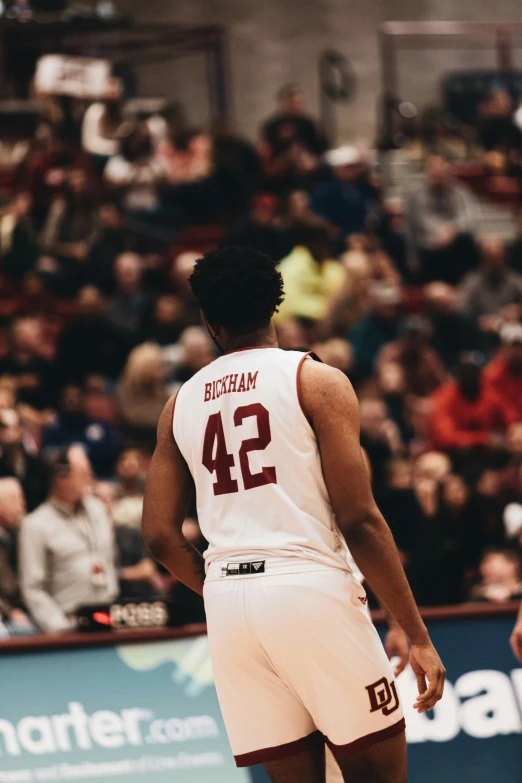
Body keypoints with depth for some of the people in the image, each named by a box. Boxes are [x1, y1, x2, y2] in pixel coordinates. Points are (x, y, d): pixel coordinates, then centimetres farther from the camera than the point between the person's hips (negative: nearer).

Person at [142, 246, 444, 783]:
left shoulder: (181, 403, 14)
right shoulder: (316, 381, 1)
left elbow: (159, 536, 11)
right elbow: (359, 520, -7)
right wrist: (418, 635, -4)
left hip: (227, 600, 5)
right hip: (310, 586, -5)